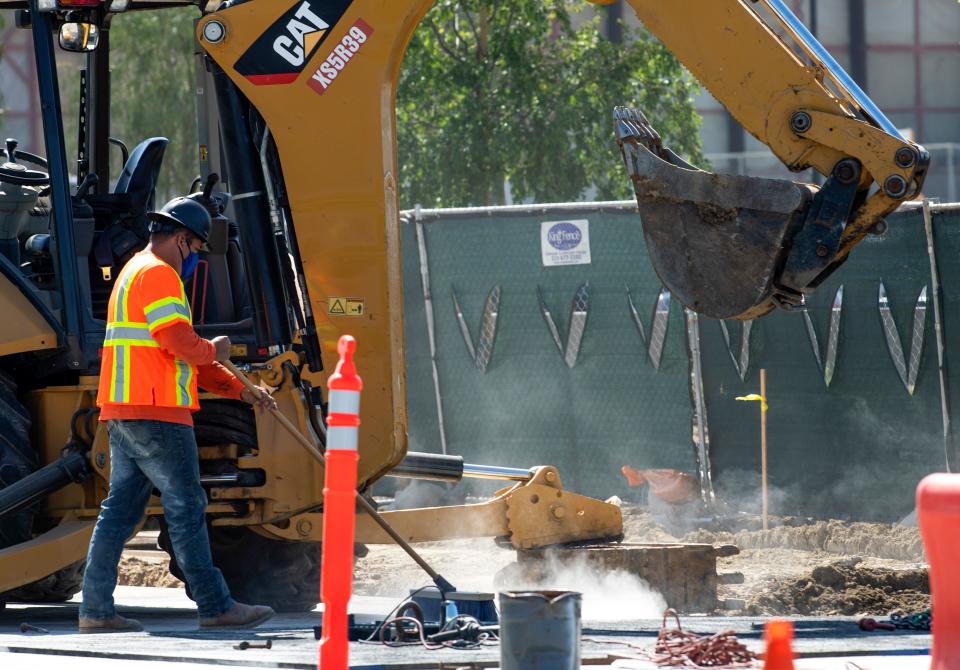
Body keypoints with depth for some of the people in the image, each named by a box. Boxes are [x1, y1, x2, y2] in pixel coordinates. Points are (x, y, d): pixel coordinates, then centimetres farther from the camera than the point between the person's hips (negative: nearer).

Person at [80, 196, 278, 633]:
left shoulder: (134, 273, 25)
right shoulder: (157, 274, -10)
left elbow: (186, 354, 27)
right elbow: (181, 343, -20)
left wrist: (240, 389, 23)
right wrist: (214, 350, 1)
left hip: (122, 415, 10)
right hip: (155, 415, -10)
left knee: (120, 509, 8)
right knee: (186, 509, -6)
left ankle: (96, 609, 6)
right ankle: (214, 606, -3)